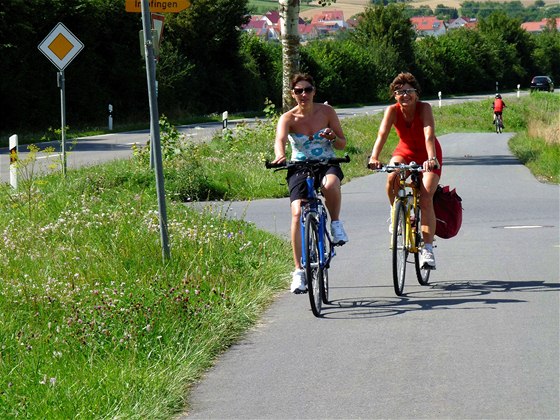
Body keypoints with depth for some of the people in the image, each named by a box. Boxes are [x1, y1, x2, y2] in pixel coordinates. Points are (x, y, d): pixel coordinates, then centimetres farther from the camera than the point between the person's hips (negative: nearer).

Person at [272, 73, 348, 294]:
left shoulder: (326, 111, -2)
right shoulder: (288, 118, -7)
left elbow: (343, 144, 2)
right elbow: (280, 139, -28)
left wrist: (332, 137, -22)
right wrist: (280, 155, -51)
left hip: (327, 164, 0)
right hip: (299, 168, 0)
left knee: (330, 184, -38)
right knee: (298, 213, -20)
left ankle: (336, 223, -9)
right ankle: (299, 271, -16)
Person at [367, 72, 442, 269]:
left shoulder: (424, 108, -25)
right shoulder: (392, 111, -19)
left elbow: (429, 136, -38)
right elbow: (382, 134, -31)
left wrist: (431, 158, -55)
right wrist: (374, 157, -49)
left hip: (427, 154, -2)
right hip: (405, 151, 2)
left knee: (426, 198, -18)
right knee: (392, 178, -31)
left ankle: (427, 249, -14)